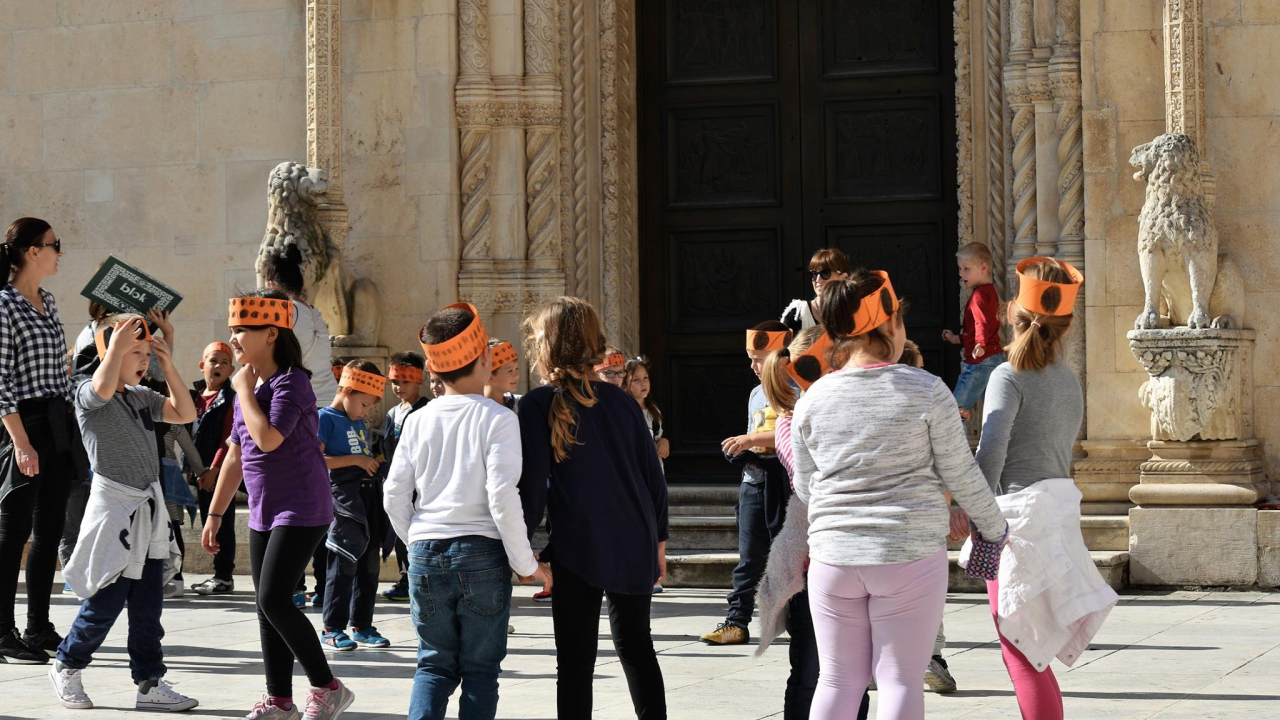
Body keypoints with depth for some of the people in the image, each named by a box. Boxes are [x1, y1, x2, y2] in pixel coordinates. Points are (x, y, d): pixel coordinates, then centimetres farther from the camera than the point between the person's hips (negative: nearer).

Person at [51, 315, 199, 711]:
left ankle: (150, 683, 10)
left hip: (149, 512, 7)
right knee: (106, 601, -1)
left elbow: (185, 414, 12)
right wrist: (117, 344, -22)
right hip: (115, 507, -7)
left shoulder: (142, 397, 14)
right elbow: (103, 388, -32)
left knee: (148, 605, 6)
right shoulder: (88, 394, -8)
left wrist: (168, 365, 6)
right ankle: (67, 666, 20)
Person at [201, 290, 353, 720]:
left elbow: (267, 439, -30)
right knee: (268, 605, 8)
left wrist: (244, 391, -17)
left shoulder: (292, 382, -15)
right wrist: (215, 513, 18)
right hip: (263, 514, 9)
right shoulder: (248, 387, 11)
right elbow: (236, 455, 17)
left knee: (274, 599, -14)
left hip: (302, 511, -9)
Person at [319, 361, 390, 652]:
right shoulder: (326, 418, -5)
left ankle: (362, 625, 17)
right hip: (344, 497, -8)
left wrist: (373, 462, 13)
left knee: (370, 564, 9)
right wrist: (355, 460, -16)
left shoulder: (360, 423, 19)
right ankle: (332, 629, -2)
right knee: (343, 564, -8)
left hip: (369, 496, 8)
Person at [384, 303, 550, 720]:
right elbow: (503, 497, -15)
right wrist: (526, 563, -6)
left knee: (434, 665, 12)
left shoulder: (419, 421, 5)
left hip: (426, 556, 4)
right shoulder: (497, 419, -8)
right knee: (480, 669, 6)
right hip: (482, 553, -3)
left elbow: (395, 497, 5)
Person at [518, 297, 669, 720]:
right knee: (636, 646, 18)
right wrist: (658, 538, 18)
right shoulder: (620, 401, 5)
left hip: (578, 549, -4)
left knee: (575, 661, 1)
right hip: (635, 544, 5)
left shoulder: (539, 405, -8)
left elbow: (532, 485, -12)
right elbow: (653, 475, 9)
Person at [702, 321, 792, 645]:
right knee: (749, 557, 6)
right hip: (754, 479, 7)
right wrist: (742, 450, 4)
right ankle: (737, 621, 7)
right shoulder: (756, 393, 18)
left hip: (784, 482, -7)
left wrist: (752, 439, -19)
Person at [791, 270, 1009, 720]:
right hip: (910, 555, -3)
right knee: (900, 680, 3)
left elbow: (805, 487, 11)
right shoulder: (926, 391, -7)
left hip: (834, 555, 3)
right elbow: (961, 475, -2)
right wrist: (995, 530, 15)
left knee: (838, 680, 10)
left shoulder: (814, 399, 3)